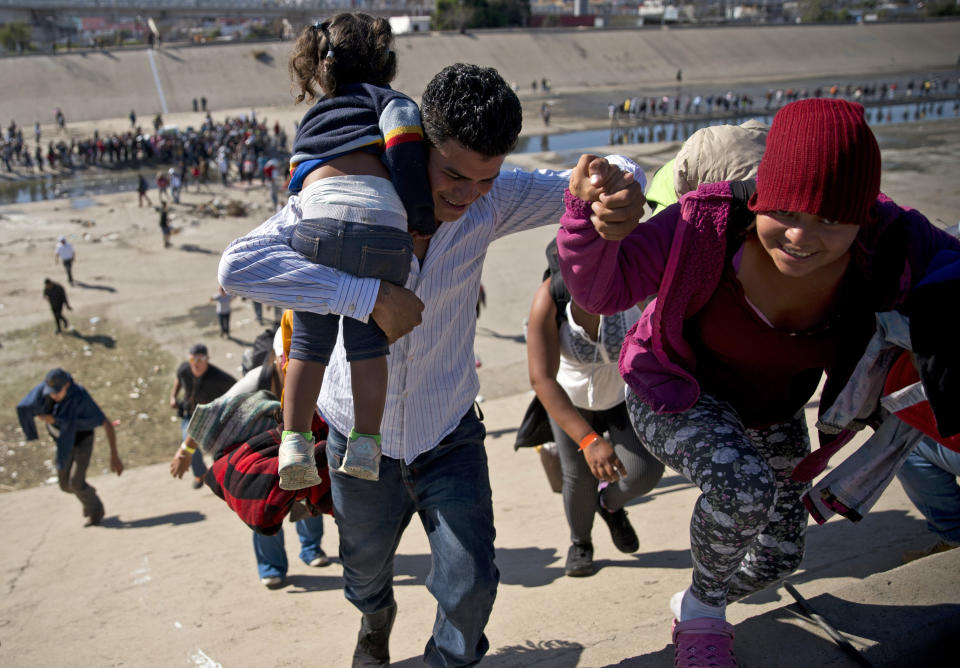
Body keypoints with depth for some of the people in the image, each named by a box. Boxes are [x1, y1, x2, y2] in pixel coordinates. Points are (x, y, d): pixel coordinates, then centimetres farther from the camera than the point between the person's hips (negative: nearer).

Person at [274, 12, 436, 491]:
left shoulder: (309, 123, 37)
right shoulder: (385, 98, 21)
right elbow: (404, 151, -1)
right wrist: (426, 224, 2)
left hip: (317, 220, 3)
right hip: (381, 225, -3)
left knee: (310, 342, 14)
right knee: (368, 341, 9)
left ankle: (295, 443, 9)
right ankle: (365, 445, 6)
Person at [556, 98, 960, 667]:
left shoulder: (890, 246, -27)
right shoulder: (712, 226, -35)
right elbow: (601, 288, -32)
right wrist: (589, 215, -53)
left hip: (770, 407, 5)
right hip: (675, 394, -5)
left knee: (780, 553, 17)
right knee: (745, 490, -35)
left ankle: (700, 607, 52)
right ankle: (704, 606, 0)